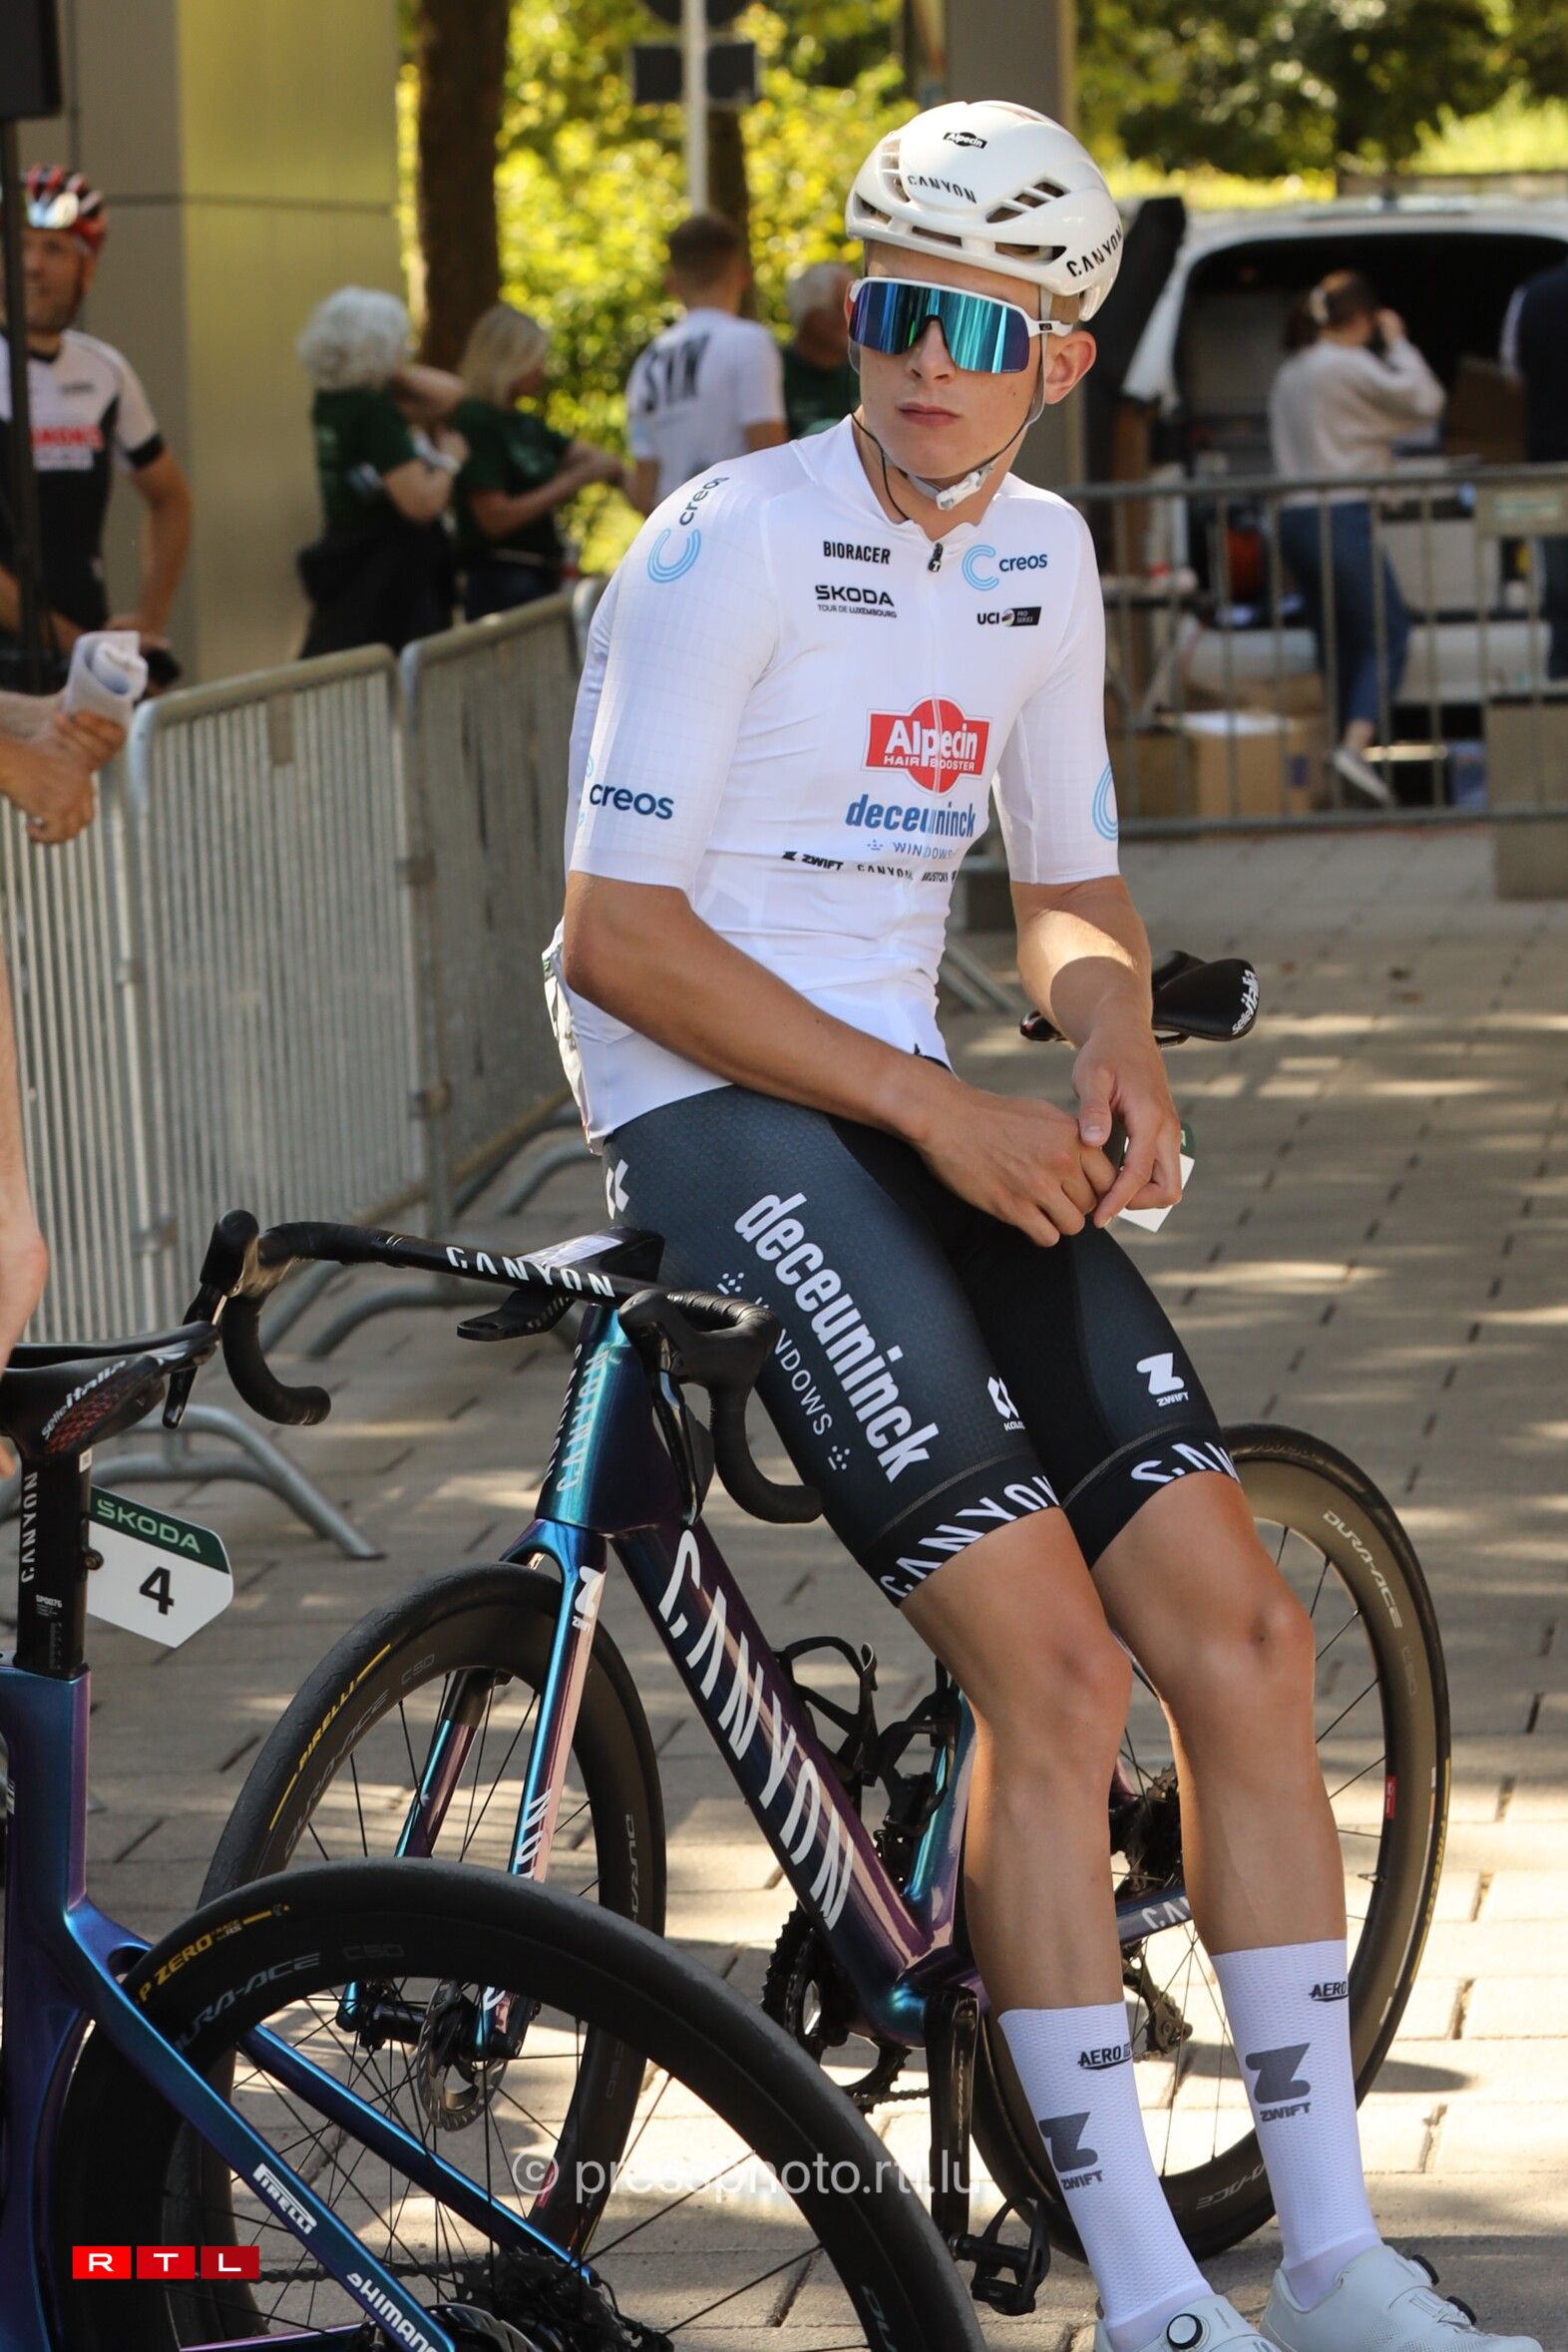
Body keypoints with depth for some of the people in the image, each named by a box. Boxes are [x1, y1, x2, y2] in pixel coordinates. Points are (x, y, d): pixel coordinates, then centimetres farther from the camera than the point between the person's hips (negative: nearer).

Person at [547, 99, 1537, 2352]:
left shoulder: (1042, 557, 10)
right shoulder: (731, 547, -12)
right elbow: (619, 934, -15)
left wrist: (1117, 1059, -4)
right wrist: (934, 1109, -17)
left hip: (929, 1115, 7)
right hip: (715, 1111, -7)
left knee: (1241, 1627, -2)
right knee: (1055, 1665, -20)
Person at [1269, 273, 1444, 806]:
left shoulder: (1290, 373, 17)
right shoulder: (1350, 366, -9)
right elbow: (1425, 401, -5)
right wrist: (1397, 342, 5)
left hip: (1295, 518, 8)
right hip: (1341, 516, -8)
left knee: (1337, 644, 13)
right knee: (1387, 635, -5)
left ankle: (1344, 747, 12)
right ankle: (1355, 747, -22)